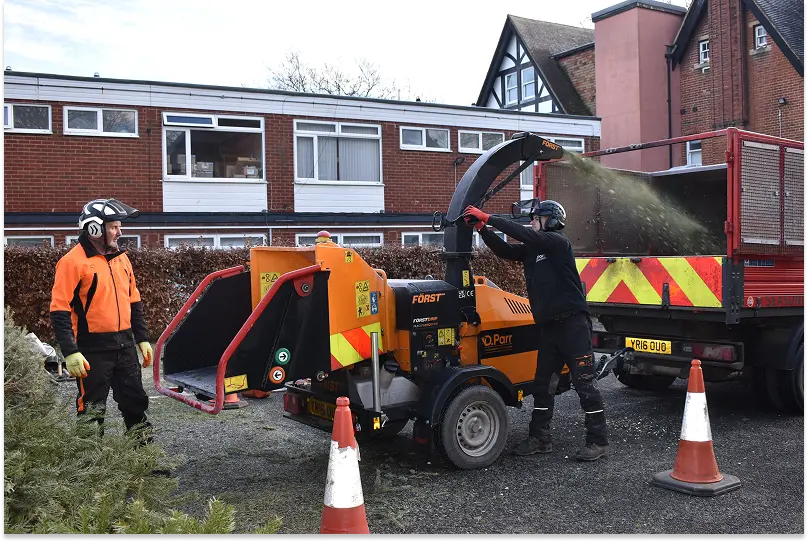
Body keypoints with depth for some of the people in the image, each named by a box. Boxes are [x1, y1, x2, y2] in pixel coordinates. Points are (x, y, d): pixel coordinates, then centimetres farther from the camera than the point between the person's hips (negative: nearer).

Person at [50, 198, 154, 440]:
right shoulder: (73, 262, -11)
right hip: (93, 350, -6)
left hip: (125, 345, 7)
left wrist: (142, 339, 15)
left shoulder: (121, 258, 11)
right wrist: (70, 352, -19)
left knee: (135, 401, 13)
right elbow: (59, 311, -13)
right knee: (92, 409, 3)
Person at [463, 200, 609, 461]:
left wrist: (488, 218, -20)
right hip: (549, 326, 9)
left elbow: (524, 235, -23)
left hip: (573, 324, -9)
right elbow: (504, 250, 9)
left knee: (584, 383, -4)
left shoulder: (559, 242, -11)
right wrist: (481, 227, -4)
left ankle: (598, 441, 4)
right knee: (543, 385, 12)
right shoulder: (532, 250, 13)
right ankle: (540, 439, 22)